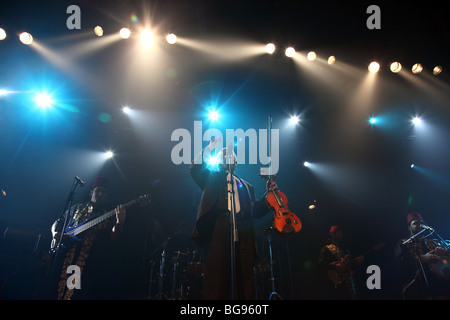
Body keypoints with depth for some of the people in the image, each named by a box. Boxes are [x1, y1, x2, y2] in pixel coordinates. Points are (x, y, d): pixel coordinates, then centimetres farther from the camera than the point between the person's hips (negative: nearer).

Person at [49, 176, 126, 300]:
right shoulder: (77, 208, 19)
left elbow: (113, 236, -5)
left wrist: (120, 222, -25)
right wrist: (55, 233, 0)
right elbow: (57, 223, 22)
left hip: (89, 265, -2)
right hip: (64, 259, 2)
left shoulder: (108, 217, 12)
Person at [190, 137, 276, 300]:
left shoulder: (246, 186, 29)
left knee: (243, 282, -4)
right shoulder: (211, 178, 22)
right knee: (216, 279, -11)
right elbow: (195, 169, 3)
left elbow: (256, 211, 22)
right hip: (218, 231, -3)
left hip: (243, 235, 3)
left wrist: (269, 193, 11)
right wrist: (211, 147, 3)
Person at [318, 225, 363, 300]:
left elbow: (352, 267, 22)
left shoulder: (346, 250, 25)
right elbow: (321, 263, -9)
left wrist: (357, 262, 2)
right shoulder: (326, 248, 7)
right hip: (335, 282, -5)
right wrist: (335, 265, -21)